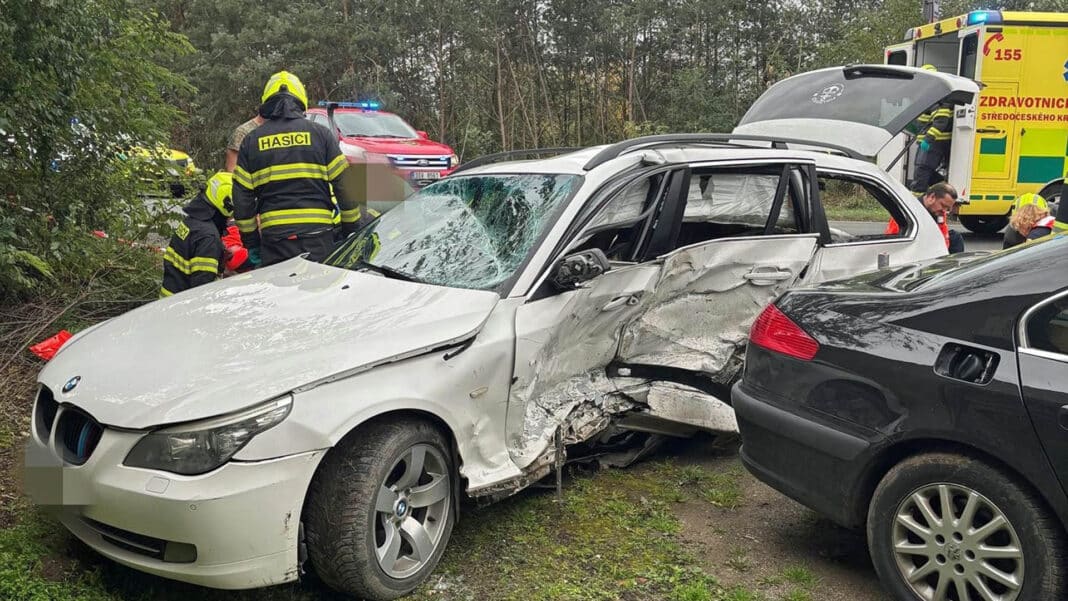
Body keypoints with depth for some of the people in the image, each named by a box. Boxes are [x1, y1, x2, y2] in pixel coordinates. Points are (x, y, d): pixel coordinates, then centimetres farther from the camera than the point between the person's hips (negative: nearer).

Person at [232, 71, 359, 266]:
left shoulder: (251, 141, 10)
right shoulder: (321, 134, 4)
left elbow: (242, 198, 9)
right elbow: (344, 184, 2)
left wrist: (251, 242, 16)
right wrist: (351, 230, 10)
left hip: (273, 237, 1)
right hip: (318, 237, -1)